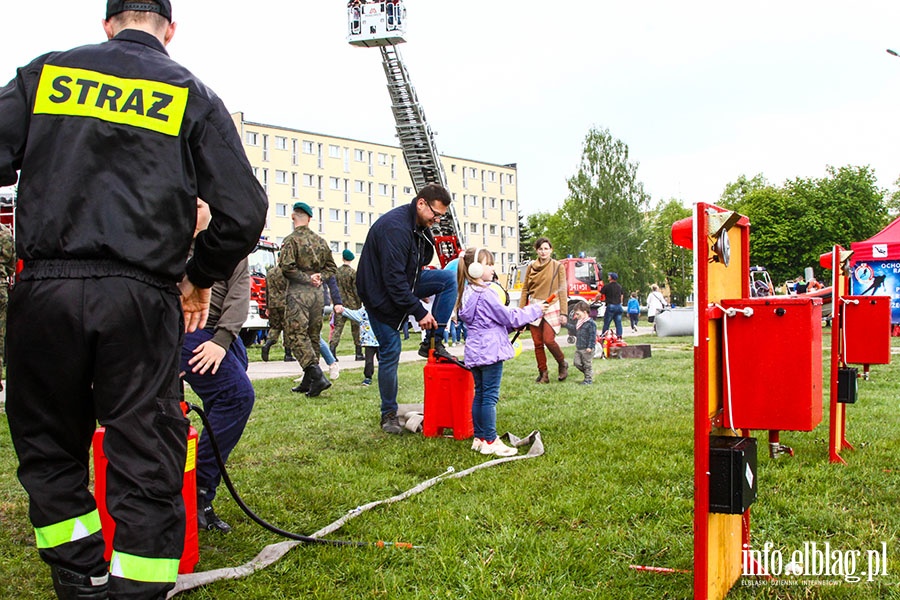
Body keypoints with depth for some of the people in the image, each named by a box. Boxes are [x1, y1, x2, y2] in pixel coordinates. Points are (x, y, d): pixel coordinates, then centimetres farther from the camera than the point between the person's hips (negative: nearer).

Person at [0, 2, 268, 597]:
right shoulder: (192, 94, 8)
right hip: (141, 296, -1)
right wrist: (200, 277, 15)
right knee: (146, 465, 4)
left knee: (49, 451, 17)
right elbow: (244, 209, 1)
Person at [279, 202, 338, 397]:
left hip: (298, 292, -6)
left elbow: (287, 266, -18)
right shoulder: (321, 241, 13)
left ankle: (318, 375, -21)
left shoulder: (291, 239, -7)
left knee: (297, 335, -6)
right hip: (318, 293, 7)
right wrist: (319, 277, 2)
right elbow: (332, 267, 16)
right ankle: (308, 382, 16)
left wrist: (306, 278, -10)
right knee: (313, 336, 11)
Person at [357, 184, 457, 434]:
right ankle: (388, 414, 9)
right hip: (380, 293, -8)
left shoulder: (420, 226, 0)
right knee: (390, 351, -6)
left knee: (448, 278, -8)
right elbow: (393, 278, -31)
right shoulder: (394, 227, -29)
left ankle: (433, 343, -4)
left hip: (404, 282, 8)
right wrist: (419, 312, -28)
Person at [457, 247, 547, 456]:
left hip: (475, 351, 9)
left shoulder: (468, 293, 11)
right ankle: (490, 442, 2)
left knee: (480, 394, 14)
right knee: (490, 397, -3)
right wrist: (535, 310, -2)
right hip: (490, 351, -9)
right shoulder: (486, 295, -18)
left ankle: (479, 438, 19)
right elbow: (509, 317, -12)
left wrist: (513, 325, 15)